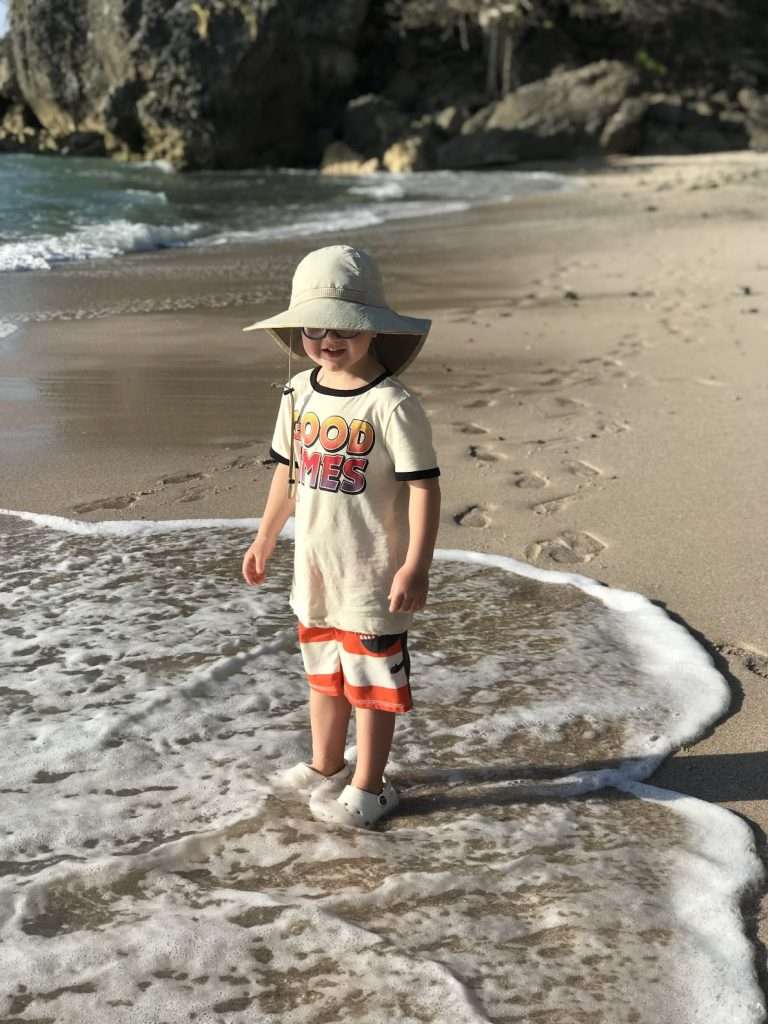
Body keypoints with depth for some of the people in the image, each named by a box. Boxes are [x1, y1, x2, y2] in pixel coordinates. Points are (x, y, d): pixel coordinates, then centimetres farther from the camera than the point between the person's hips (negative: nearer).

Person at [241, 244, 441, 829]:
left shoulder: (392, 405, -18)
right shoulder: (300, 393, 2)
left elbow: (423, 486, -19)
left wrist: (416, 566, -24)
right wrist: (266, 539, 19)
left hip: (373, 574, -7)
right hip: (314, 568, 7)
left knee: (372, 680, 8)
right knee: (323, 673, 22)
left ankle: (368, 787, 23)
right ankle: (325, 766, 40)